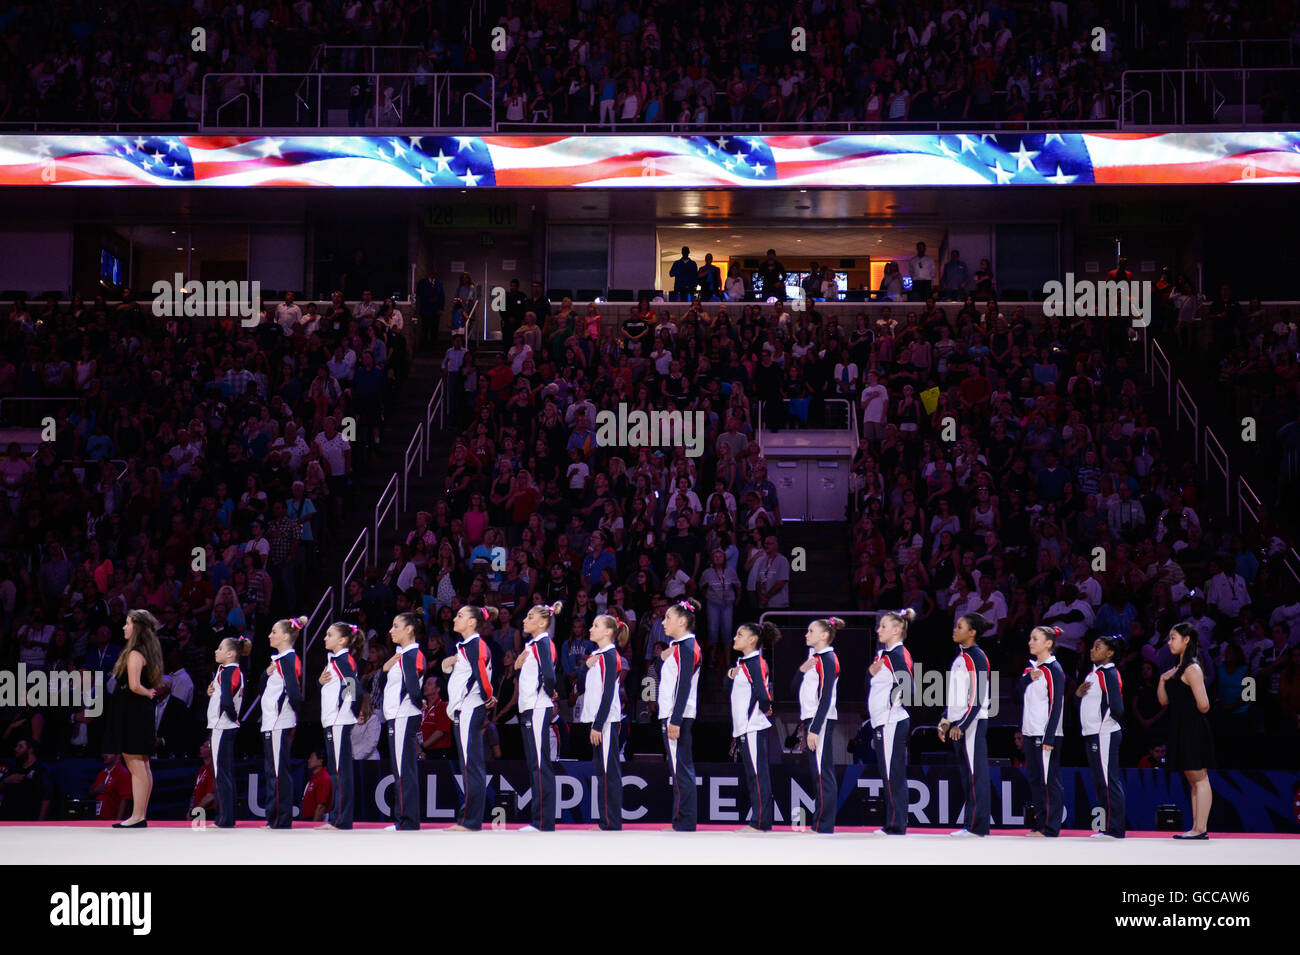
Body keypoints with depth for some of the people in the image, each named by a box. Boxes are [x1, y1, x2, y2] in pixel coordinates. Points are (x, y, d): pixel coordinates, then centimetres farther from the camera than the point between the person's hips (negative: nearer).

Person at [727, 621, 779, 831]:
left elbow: (763, 693, -23)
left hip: (754, 727, -10)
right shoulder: (742, 662, 18)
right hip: (744, 727, 10)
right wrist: (730, 676, 6)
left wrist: (765, 709, -6)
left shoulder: (756, 663, -13)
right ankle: (760, 820, 15)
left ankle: (760, 822, -6)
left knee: (758, 774, -7)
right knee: (752, 774, 11)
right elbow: (729, 691, 23)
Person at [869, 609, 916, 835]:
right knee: (890, 775, 11)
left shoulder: (898, 654, -13)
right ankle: (893, 824, 15)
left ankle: (896, 825, -4)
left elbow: (907, 687, -20)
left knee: (893, 775, -7)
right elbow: (870, 685, 24)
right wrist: (871, 671, 8)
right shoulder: (883, 653, 17)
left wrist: (893, 703, -11)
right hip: (881, 722, 10)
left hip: (892, 721, -10)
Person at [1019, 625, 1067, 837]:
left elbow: (1056, 705, -13)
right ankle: (1041, 824, 16)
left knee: (1048, 780, -6)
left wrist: (1049, 738, -18)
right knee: (1035, 779, 10)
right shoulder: (1032, 666, 15)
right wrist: (1029, 678, -10)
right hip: (1030, 732, 8)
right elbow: (1018, 691, 8)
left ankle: (1050, 827, -3)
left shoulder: (1054, 670, -9)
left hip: (1046, 733, -8)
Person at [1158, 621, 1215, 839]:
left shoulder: (1192, 669, -14)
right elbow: (1164, 700, 16)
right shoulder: (1177, 669, 15)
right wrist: (1163, 680, 1)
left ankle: (1200, 829, -5)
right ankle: (1198, 828, 14)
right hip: (1181, 730, 10)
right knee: (1193, 780, 11)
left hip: (1194, 730, -10)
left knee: (1199, 779, -6)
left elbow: (1203, 705, -21)